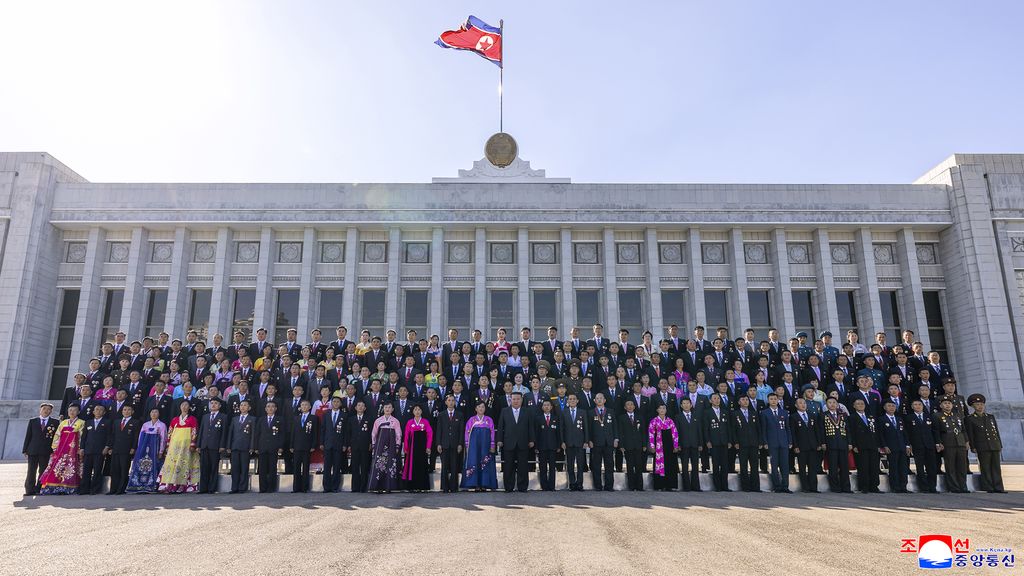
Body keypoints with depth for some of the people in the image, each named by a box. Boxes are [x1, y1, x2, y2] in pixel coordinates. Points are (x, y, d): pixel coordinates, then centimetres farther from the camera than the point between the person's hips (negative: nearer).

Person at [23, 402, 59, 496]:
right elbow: (28, 436, 10)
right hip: (33, 450, 1)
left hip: (46, 451, -1)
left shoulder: (55, 422, 7)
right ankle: (30, 490, 5)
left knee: (43, 471, 0)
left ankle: (39, 490, 6)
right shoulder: (32, 421, 12)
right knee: (31, 471, 0)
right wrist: (25, 449, 4)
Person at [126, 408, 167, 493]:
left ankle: (150, 486, -9)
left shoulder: (162, 425, 5)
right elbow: (140, 437, 13)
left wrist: (161, 452, -8)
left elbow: (163, 439, 0)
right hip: (144, 449, 3)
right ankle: (138, 486, -3)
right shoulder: (145, 425, 15)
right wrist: (139, 450, 2)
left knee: (152, 466, -8)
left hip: (154, 449, -3)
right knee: (140, 466, -5)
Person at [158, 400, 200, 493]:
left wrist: (192, 445, -11)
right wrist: (168, 445, 8)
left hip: (186, 444, -4)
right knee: (172, 462, -5)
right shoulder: (175, 419, 15)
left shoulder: (192, 419, 4)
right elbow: (169, 433, 16)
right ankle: (170, 486, -5)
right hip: (174, 444, 4)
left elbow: (194, 433, -2)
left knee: (183, 463, -8)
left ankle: (182, 486, -7)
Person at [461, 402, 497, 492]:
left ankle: (484, 485, 6)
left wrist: (492, 446, -1)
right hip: (474, 446, 0)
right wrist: (467, 446, -1)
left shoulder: (489, 420, 7)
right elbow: (467, 433, 5)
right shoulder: (471, 420, 6)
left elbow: (492, 433, 5)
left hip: (485, 446, 1)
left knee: (485, 464, -1)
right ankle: (476, 485, -1)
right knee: (474, 463, -5)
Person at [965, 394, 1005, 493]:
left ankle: (998, 488, 6)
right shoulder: (970, 419, 2)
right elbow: (970, 435, 0)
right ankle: (989, 488, 1)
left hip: (995, 446, 4)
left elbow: (996, 432, 18)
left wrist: (1000, 444, 12)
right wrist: (973, 447, -6)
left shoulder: (991, 417, 17)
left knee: (996, 467, 4)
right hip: (982, 447, -4)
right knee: (986, 468, -2)